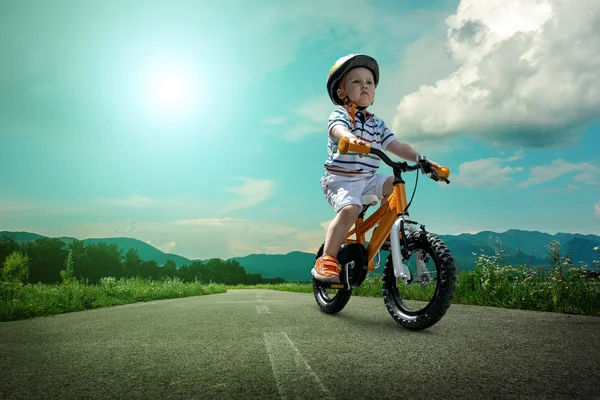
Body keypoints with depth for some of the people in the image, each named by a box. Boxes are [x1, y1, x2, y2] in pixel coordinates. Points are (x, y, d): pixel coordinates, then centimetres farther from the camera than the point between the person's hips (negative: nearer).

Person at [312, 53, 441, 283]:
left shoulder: (377, 123, 14)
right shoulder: (340, 113, -6)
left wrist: (423, 160, -3)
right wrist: (350, 138, -54)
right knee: (350, 209, -31)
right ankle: (326, 260, -23)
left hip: (368, 179, 6)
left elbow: (396, 146, 9)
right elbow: (338, 129, -29)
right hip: (340, 178, -6)